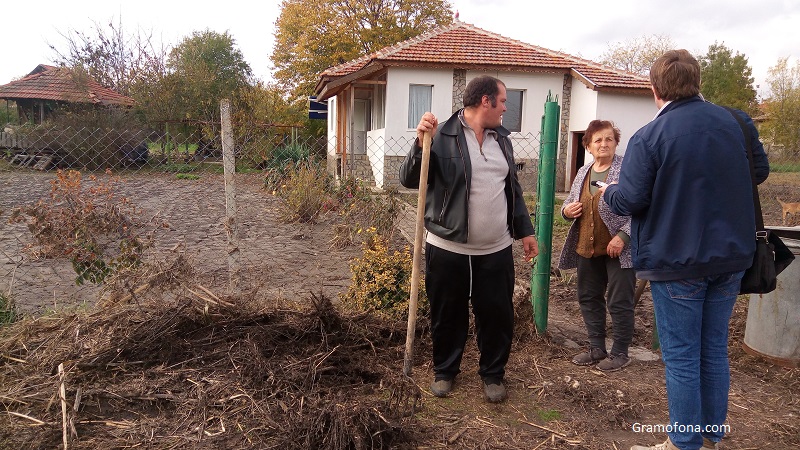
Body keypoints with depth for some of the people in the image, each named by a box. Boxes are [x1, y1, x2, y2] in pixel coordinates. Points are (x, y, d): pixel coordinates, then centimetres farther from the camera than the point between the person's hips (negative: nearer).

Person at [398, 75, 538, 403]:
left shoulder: (502, 139, 12)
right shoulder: (442, 137, -8)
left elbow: (513, 189, 19)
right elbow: (409, 179, -12)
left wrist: (525, 230, 18)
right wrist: (421, 143, -27)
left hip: (496, 250, 5)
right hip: (448, 249, -4)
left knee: (498, 315, 10)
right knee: (448, 316, 10)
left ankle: (493, 374, 30)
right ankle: (444, 371, 32)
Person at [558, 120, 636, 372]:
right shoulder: (583, 173, 12)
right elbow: (570, 205, 21)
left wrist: (622, 236, -22)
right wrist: (567, 210, -2)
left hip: (618, 249, -7)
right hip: (588, 248, 7)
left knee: (619, 302, 2)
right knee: (588, 298, 14)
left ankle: (620, 353, 18)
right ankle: (596, 348, 29)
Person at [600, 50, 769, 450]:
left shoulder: (648, 137, -16)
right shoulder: (737, 122, 2)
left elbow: (630, 200, -16)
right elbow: (760, 171, 15)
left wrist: (608, 192, 5)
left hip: (677, 262, -5)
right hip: (731, 257, 6)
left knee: (681, 357, 6)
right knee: (715, 350, 17)